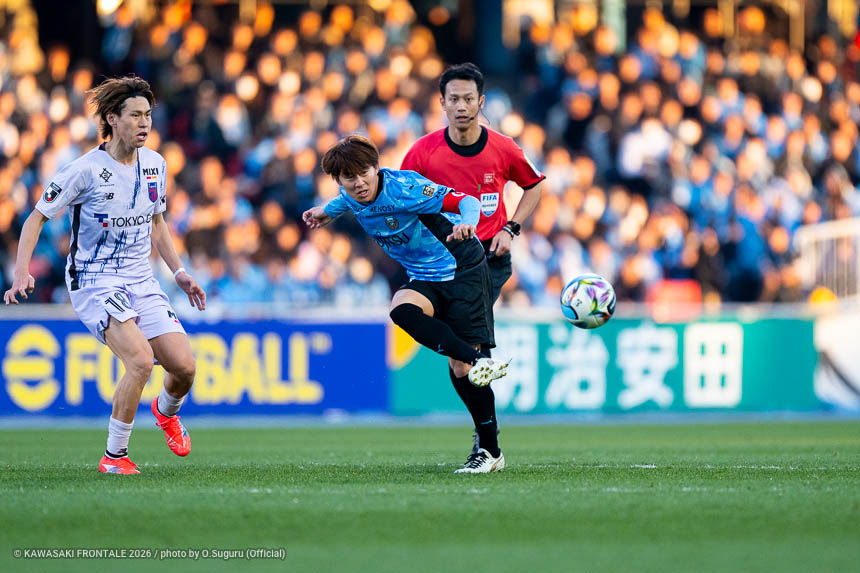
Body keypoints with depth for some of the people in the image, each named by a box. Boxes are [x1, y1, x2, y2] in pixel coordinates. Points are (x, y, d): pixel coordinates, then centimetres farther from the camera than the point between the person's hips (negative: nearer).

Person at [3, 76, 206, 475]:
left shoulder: (155, 164, 4)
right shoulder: (86, 170, -15)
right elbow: (36, 218, -7)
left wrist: (178, 272, 16)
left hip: (141, 279, 6)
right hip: (95, 282, -6)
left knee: (184, 367, -6)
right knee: (140, 359, -27)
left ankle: (166, 411, 33)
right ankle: (114, 457, -11)